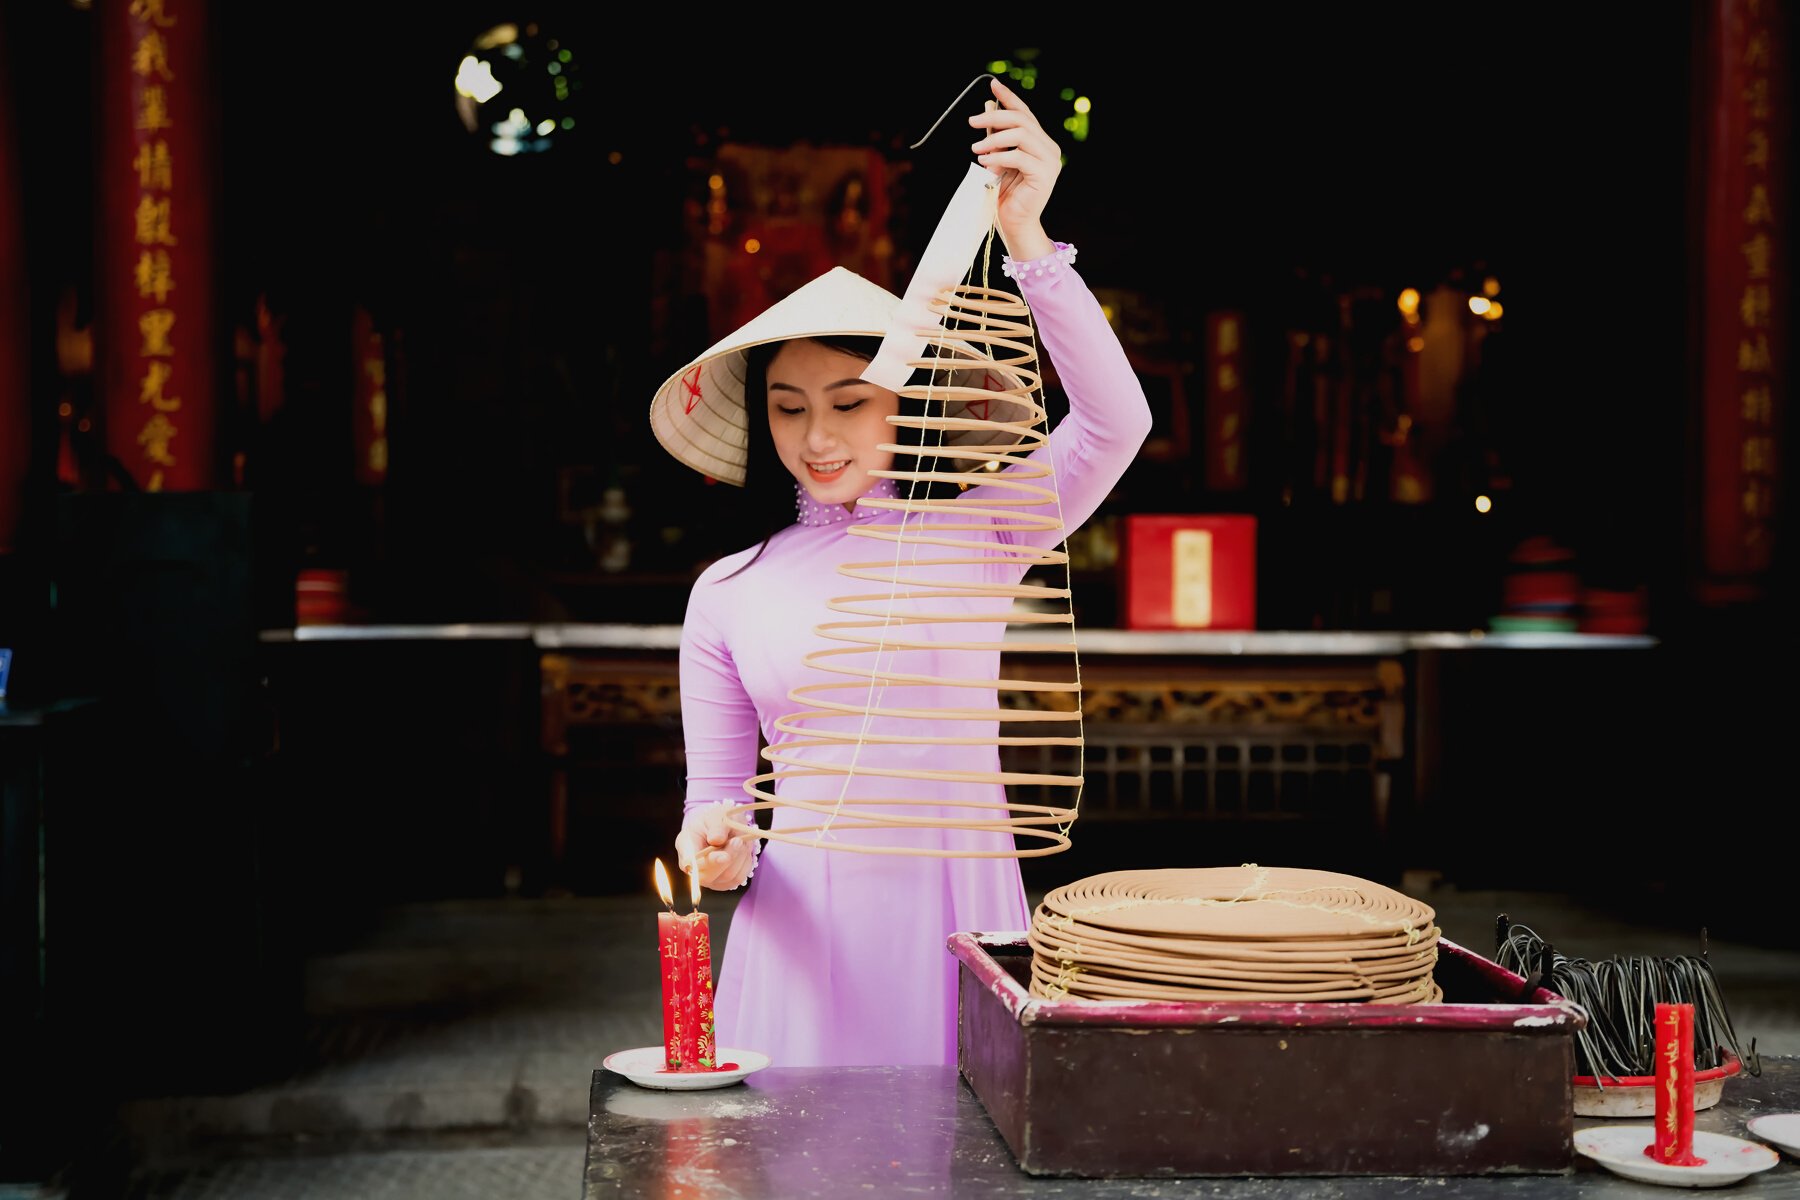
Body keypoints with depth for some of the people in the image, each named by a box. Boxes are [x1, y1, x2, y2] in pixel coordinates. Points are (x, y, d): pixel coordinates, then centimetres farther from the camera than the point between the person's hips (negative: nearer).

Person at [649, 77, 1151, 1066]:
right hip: (808, 927, 1)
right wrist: (716, 852, -12)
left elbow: (1113, 423, -13)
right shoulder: (728, 594, 7)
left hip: (956, 912, -1)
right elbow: (714, 793, 12)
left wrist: (1026, 239, -21)